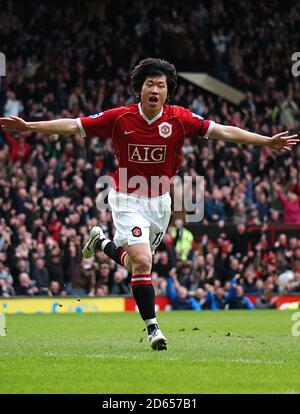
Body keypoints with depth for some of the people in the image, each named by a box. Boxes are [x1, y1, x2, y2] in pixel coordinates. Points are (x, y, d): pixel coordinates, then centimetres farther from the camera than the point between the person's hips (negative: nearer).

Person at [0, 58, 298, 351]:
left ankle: (102, 242, 46)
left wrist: (266, 141, -15)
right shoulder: (120, 118, -12)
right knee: (142, 262, -18)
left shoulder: (179, 119, -9)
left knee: (136, 264, 14)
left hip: (160, 202, 3)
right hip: (127, 200, -3)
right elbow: (73, 126, -7)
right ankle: (152, 328, -7)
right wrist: (29, 126, -12)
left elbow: (224, 131, -10)